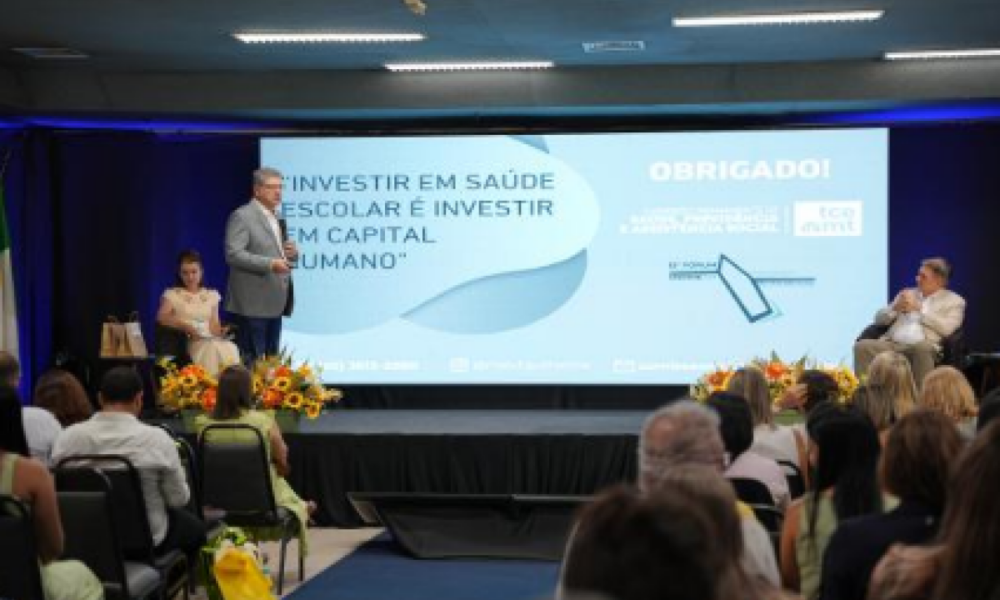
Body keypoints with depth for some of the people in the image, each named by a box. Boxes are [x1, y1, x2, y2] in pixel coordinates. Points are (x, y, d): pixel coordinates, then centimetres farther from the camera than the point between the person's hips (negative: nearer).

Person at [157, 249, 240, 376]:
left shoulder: (211, 295, 21)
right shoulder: (172, 294, 11)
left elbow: (214, 325, 16)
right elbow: (161, 318, -6)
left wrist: (221, 331, -9)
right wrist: (185, 327, -22)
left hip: (209, 340, 3)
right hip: (186, 343, -3)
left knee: (230, 349, -34)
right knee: (213, 349, -37)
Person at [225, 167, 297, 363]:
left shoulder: (278, 217, 17)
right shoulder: (242, 216, -8)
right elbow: (233, 254, -17)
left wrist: (292, 253, 2)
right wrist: (269, 264, -24)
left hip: (274, 302, 8)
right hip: (252, 303, -8)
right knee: (251, 362, -6)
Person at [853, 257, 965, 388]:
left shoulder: (954, 301, 12)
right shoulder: (908, 294, 26)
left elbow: (946, 328, -7)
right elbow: (879, 319, 22)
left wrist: (918, 309, -4)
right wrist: (895, 307, 2)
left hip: (923, 347, -4)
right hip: (892, 344, 4)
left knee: (922, 347, -40)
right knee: (862, 346, -25)